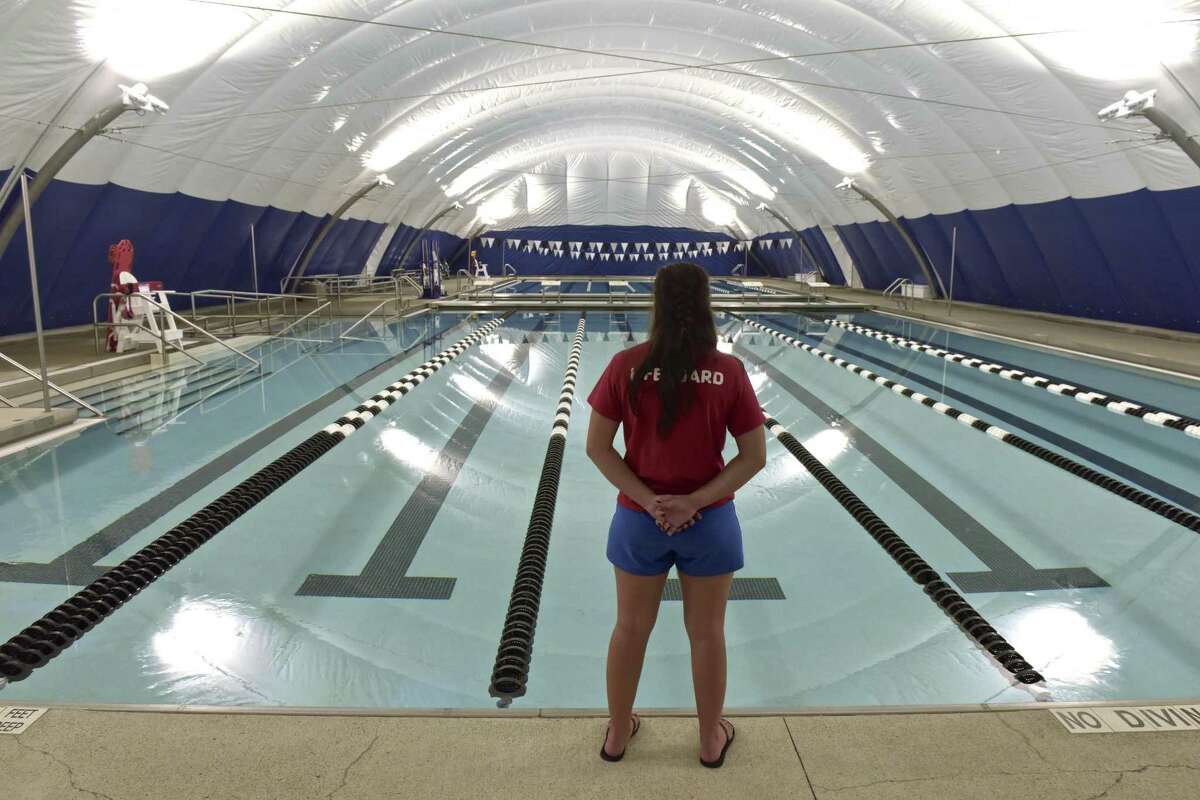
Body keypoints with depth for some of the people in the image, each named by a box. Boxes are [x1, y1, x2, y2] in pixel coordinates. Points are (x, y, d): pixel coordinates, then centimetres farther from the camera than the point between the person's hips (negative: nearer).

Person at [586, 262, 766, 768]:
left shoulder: (626, 366, -11)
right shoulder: (729, 372, -11)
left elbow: (596, 447, -9)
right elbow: (755, 456, -9)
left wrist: (647, 500, -11)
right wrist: (694, 502, -12)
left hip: (638, 519, 1)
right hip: (710, 522, 0)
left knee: (630, 628, 19)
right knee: (707, 632, 17)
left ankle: (617, 734, 38)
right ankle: (711, 739, 36)